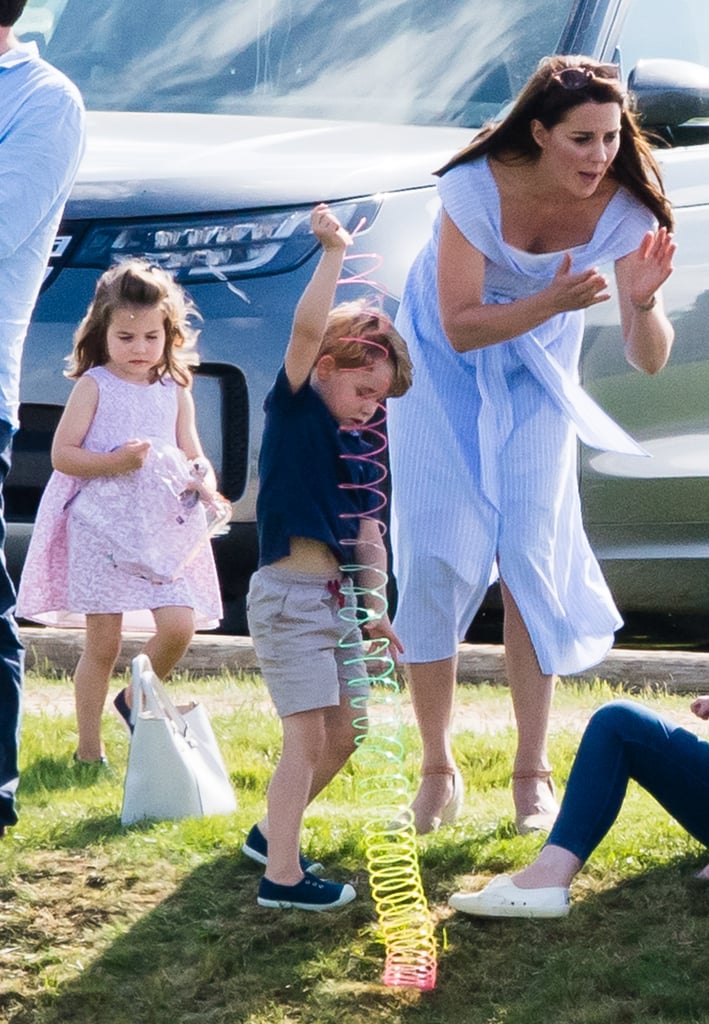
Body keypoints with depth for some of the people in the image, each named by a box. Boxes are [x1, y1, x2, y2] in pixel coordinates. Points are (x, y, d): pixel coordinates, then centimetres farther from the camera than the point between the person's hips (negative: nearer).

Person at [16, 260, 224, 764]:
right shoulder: (94, 386, -2)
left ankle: (136, 700, 18)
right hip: (101, 529, -4)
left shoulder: (176, 392, 10)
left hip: (164, 531, 4)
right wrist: (116, 461, -21)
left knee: (179, 626, -10)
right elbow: (62, 454, -7)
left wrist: (203, 480, -8)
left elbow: (192, 455, 15)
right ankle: (89, 747, 12)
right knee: (103, 641, -1)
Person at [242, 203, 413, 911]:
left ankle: (271, 832, 29)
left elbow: (367, 535, 12)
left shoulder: (358, 450, 14)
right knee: (308, 735, -12)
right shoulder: (293, 408, -6)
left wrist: (376, 606, 1)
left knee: (344, 733, 13)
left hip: (337, 600, 8)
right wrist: (333, 252, -23)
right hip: (287, 595, -8)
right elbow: (308, 327, -22)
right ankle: (281, 875, -10)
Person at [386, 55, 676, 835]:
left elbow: (648, 361, -24)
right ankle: (437, 770, 6)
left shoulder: (625, 209, -24)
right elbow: (460, 328, -30)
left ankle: (532, 772, 5)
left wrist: (643, 303, -46)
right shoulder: (477, 187, -31)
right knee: (434, 557, -6)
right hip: (446, 362, -2)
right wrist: (551, 302, -44)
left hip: (535, 374, 2)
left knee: (531, 558, -6)